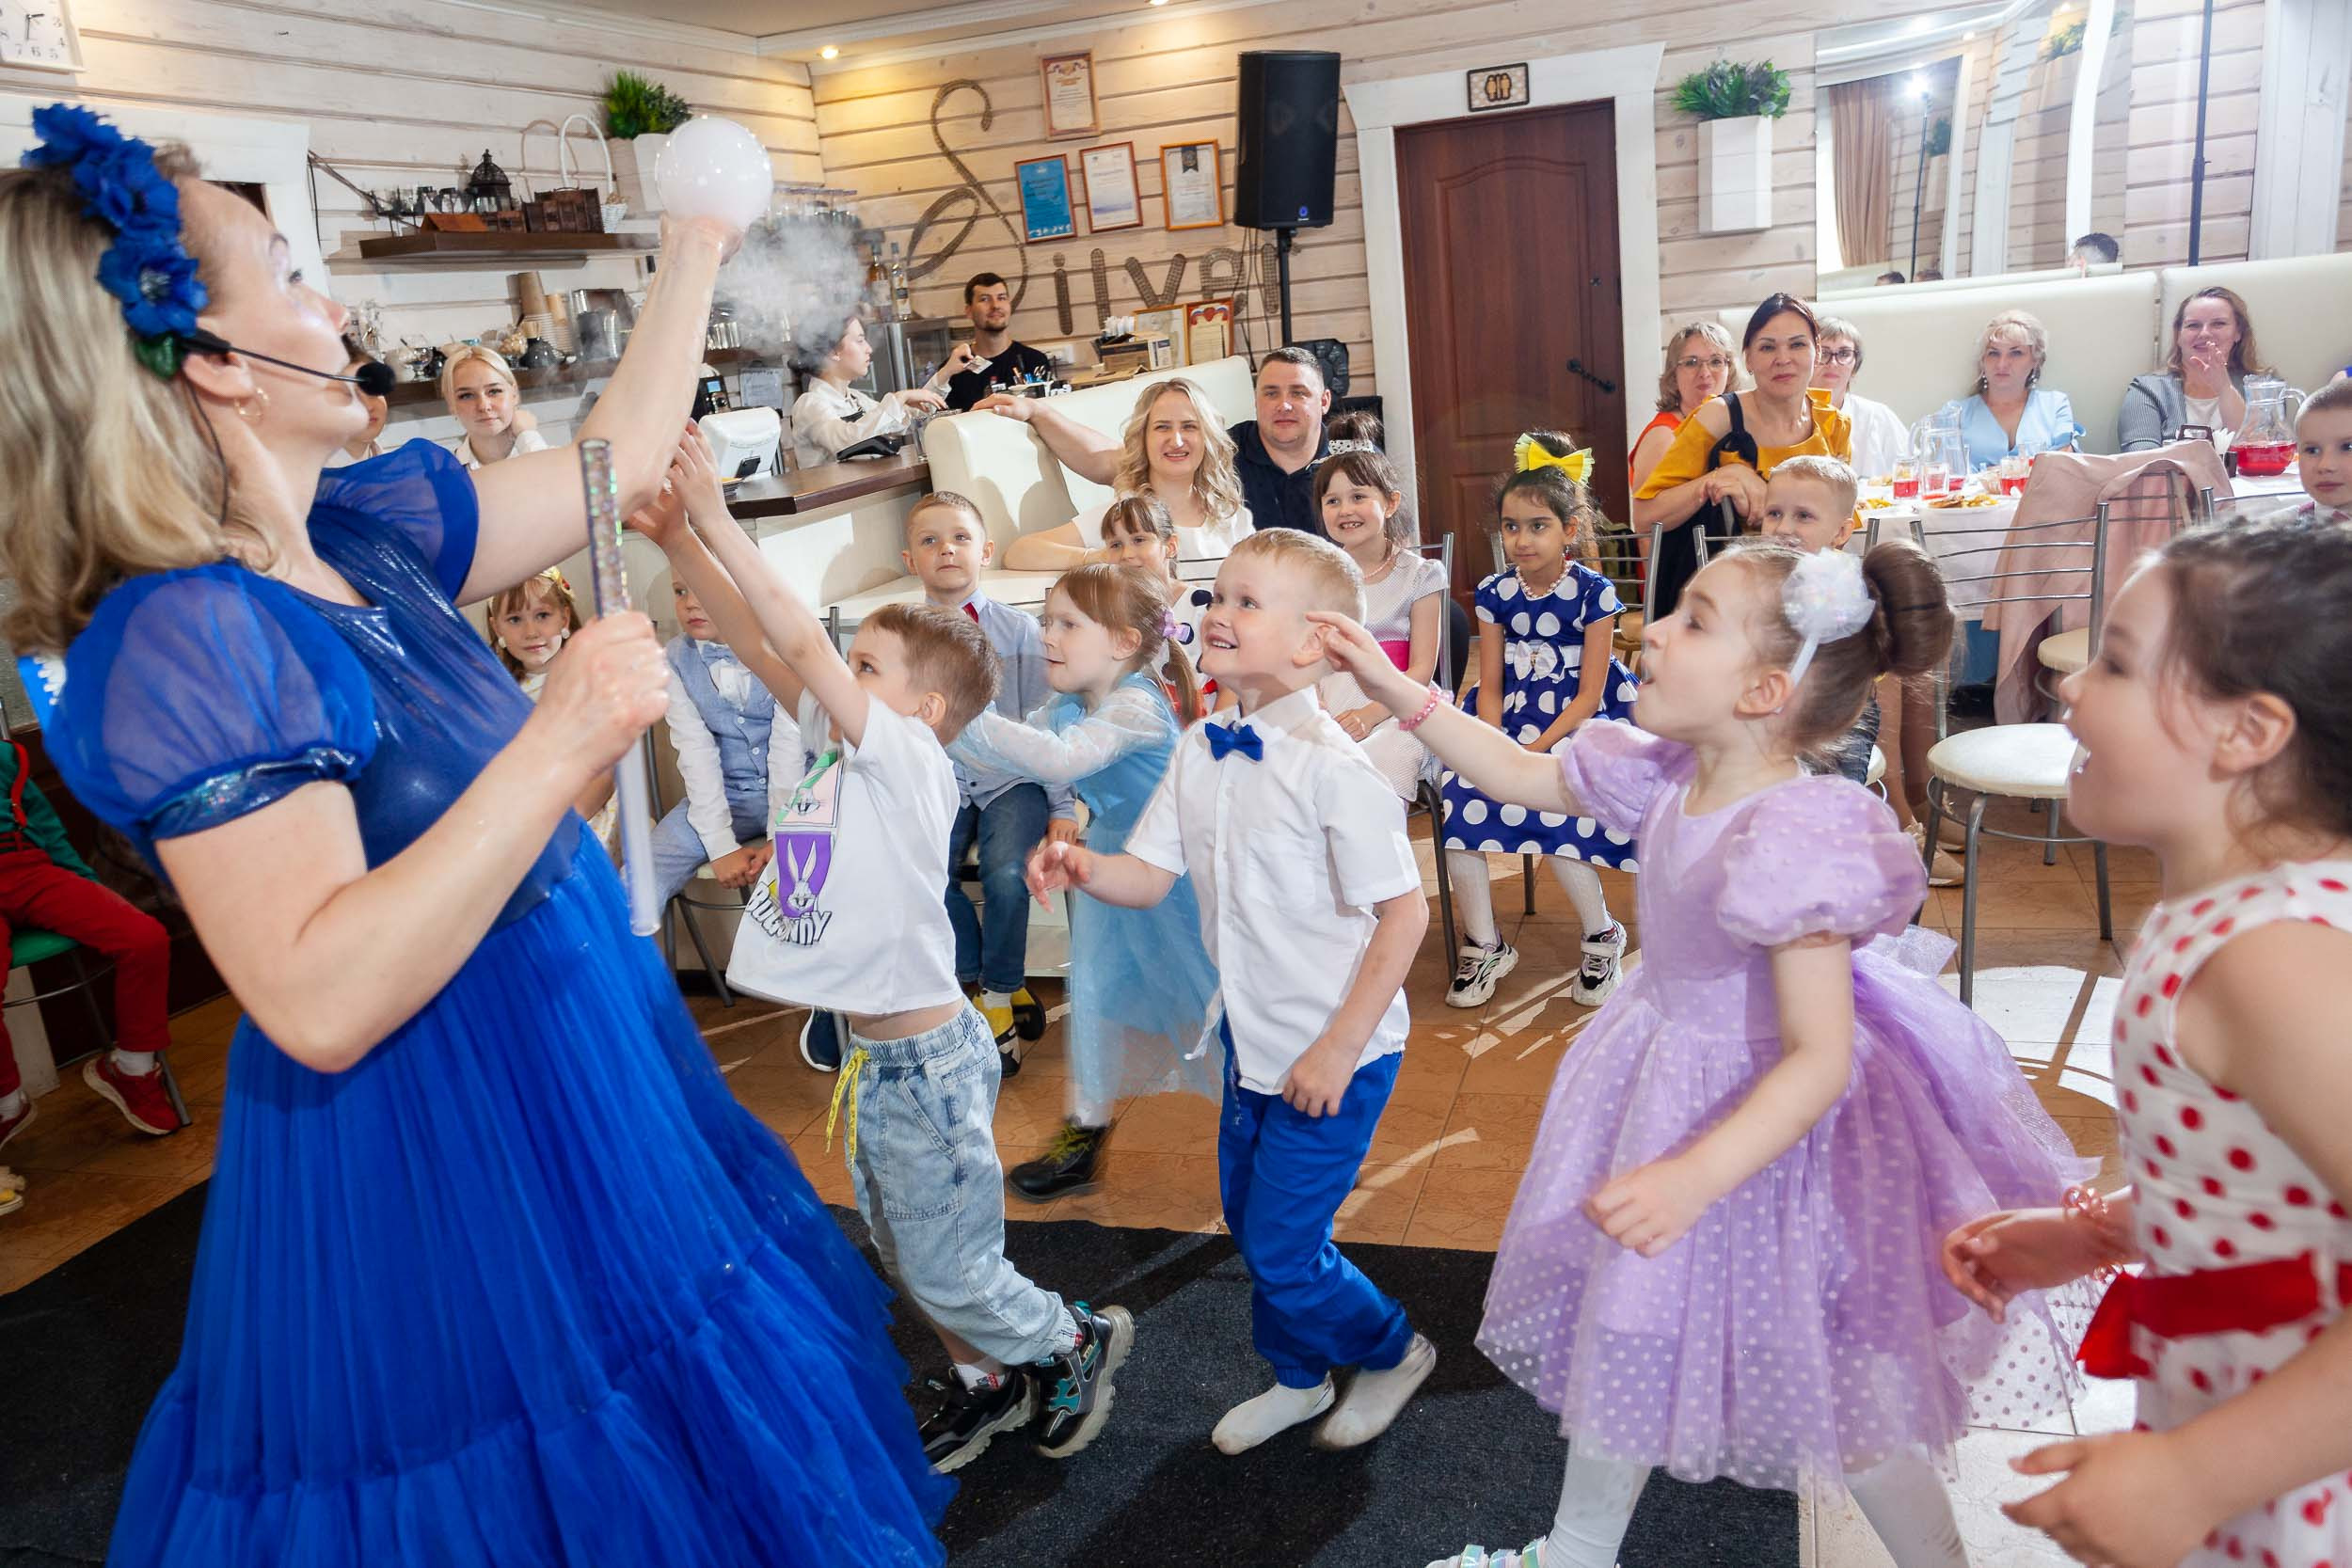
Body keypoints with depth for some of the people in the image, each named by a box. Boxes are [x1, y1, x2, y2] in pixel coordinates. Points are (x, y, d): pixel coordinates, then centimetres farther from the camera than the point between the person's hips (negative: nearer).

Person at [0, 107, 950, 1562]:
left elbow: (619, 460, 12)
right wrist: (561, 745, -34)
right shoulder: (180, 641, -24)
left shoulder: (365, 532, 0)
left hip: (569, 1084, 9)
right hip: (439, 1158, -8)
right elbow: (319, 1000, -31)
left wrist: (698, 245, 16)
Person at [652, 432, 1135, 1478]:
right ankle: (987, 1380, 41)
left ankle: (1078, 1340, 30)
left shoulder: (909, 757, -18)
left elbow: (805, 645, -27)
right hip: (872, 1056, 8)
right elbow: (761, 645, -1)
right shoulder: (839, 746, 3)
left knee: (946, 1267, 6)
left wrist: (717, 525, -26)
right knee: (901, 1256, 21)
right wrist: (676, 540, -9)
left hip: (927, 1058, -8)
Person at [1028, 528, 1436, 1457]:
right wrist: (1083, 869, -21)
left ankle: (1393, 1353, 31)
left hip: (1335, 1052, -7)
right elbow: (1150, 875, 1)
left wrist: (1338, 1049, -19)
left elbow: (1404, 912, -21)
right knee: (1248, 1220, 19)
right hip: (1253, 1038, 7)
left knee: (1280, 1244, 0)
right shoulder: (1199, 752, -1)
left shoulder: (1329, 767, -23)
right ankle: (1298, 1378, 45)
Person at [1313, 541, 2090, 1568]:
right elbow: (1525, 776, 9)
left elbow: (1819, 1061, -32)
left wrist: (1693, 1178, -41)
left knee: (1841, 1392, 11)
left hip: (1761, 1118, -8)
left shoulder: (1792, 838, -33)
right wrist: (1398, 692, 4)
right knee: (1621, 1335, 24)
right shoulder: (1670, 774, -8)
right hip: (1661, 1086, 9)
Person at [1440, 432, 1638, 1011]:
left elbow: (1589, 695, -9)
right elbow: (1490, 686, 5)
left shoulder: (1594, 593, -6)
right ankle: (1483, 945, -3)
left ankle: (1601, 936, -2)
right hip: (1509, 723, 4)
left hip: (1575, 725, -4)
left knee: (1549, 806, -28)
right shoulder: (1495, 593, 5)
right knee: (1459, 798, -20)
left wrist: (1535, 750, -19)